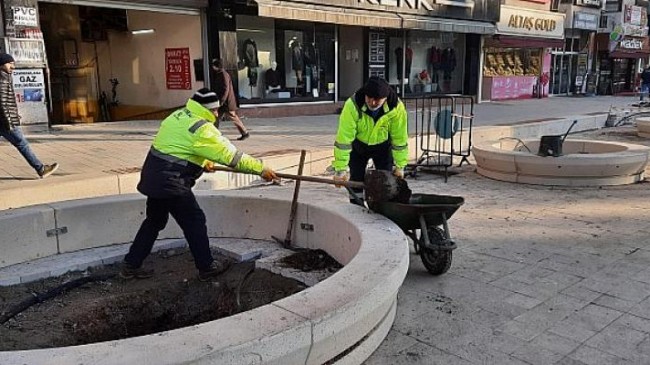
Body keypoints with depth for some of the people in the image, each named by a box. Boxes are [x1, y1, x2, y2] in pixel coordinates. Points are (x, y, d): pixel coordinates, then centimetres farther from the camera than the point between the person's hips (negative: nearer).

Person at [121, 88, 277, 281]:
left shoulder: (178, 116, 11)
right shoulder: (202, 129, -16)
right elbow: (231, 155, -16)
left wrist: (203, 162, 34)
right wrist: (261, 168, -10)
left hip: (153, 177, 9)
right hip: (171, 183, -9)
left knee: (155, 220, 21)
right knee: (195, 222, 4)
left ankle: (131, 265, 28)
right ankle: (206, 267, 15)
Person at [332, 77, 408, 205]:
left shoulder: (396, 107, -29)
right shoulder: (353, 105, -34)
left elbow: (400, 138, -18)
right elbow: (343, 138, -32)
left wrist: (400, 166, -12)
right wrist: (340, 169, -31)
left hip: (383, 146, 1)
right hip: (358, 145, -1)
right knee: (356, 180, -3)